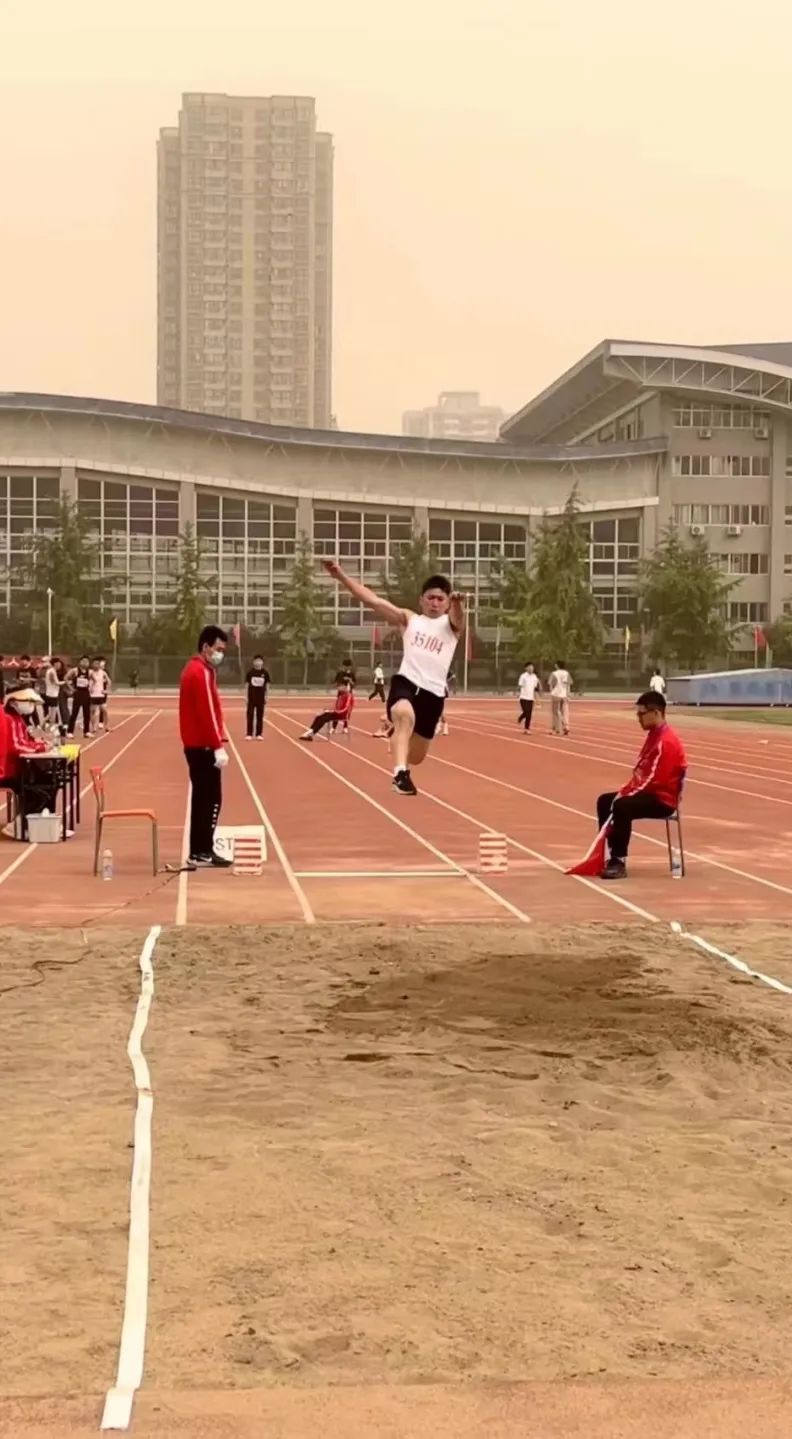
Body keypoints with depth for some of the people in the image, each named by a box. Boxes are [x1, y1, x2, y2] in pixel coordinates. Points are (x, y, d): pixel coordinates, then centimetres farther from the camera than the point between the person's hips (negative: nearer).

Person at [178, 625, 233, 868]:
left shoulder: (194, 669, 16)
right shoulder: (202, 673, -16)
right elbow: (207, 713, -21)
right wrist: (218, 746, -21)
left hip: (195, 745, 10)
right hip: (204, 746, -10)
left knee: (202, 798, 12)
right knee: (212, 799, -6)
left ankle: (198, 851, 15)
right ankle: (202, 852, -4)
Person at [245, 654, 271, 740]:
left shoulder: (265, 672, 0)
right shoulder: (250, 672, -2)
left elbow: (267, 685, 5)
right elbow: (247, 684, 1)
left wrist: (266, 696, 2)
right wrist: (247, 696, -2)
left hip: (261, 697, 1)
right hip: (251, 696, -1)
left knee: (260, 716, 5)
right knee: (250, 715, 0)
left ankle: (258, 734, 11)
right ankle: (249, 734, 4)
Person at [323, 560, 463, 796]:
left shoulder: (451, 624, 8)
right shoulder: (409, 619, 12)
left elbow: (457, 616, -17)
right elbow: (373, 601, 5)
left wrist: (457, 603, -44)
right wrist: (341, 576, -6)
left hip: (434, 693, 1)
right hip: (406, 682, -1)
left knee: (416, 756, 12)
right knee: (405, 716, -38)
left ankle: (403, 766, 49)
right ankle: (400, 772, -39)